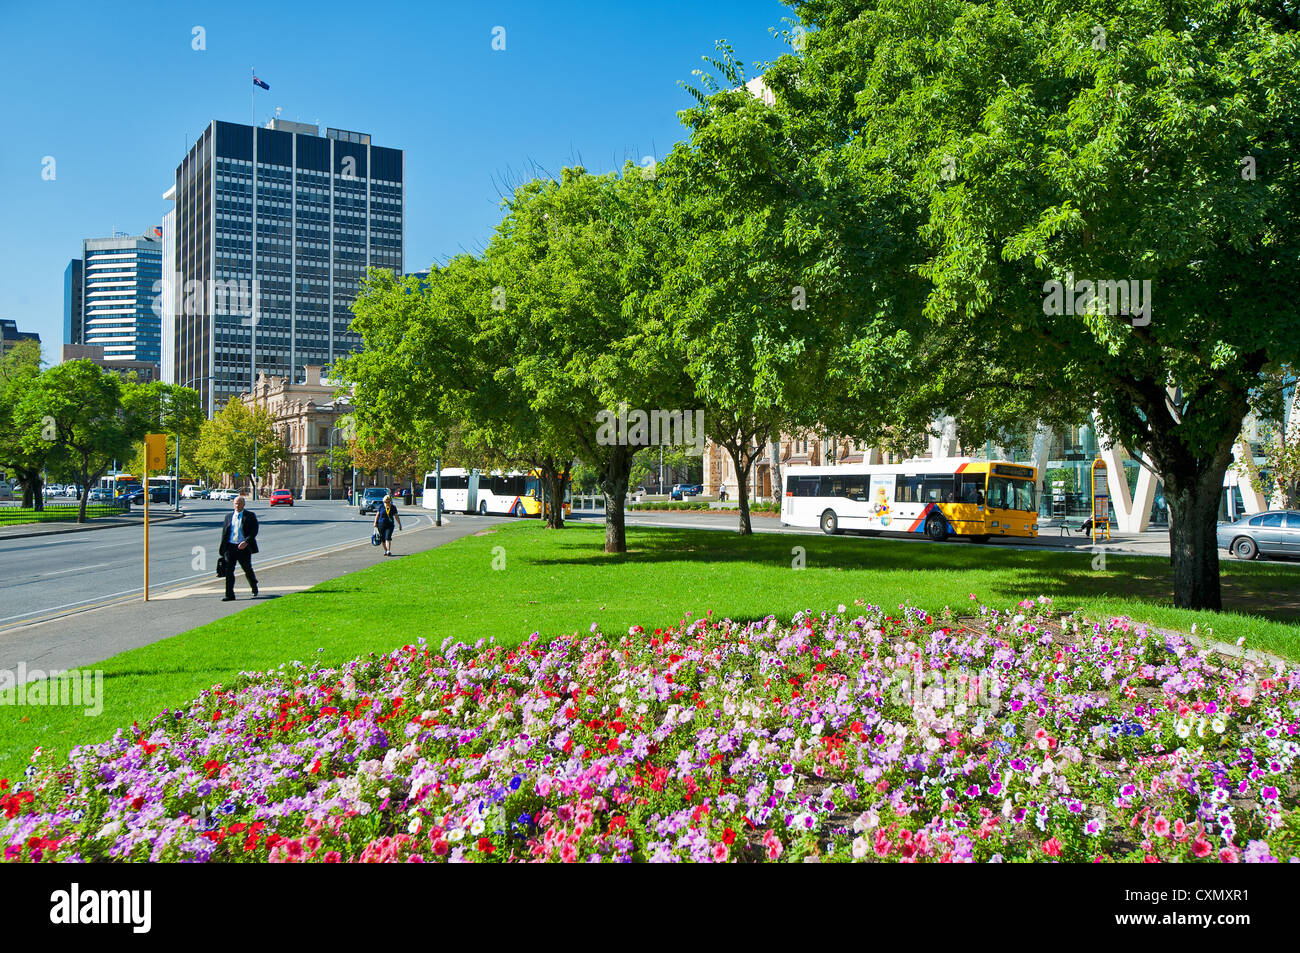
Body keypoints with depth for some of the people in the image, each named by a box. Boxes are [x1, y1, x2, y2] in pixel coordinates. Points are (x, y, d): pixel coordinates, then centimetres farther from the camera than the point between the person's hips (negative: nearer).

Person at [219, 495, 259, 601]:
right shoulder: (229, 516, 12)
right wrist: (222, 548, 10)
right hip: (230, 547, 2)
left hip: (243, 548, -2)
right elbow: (224, 532, 15)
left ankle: (254, 588, 35)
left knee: (247, 569, 10)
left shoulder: (250, 516, 2)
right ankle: (230, 595, -6)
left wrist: (246, 542, -22)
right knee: (228, 570, -7)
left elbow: (254, 530, -7)